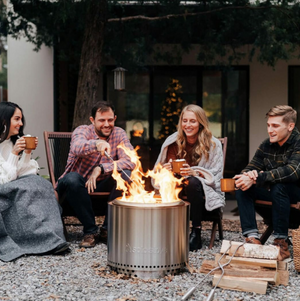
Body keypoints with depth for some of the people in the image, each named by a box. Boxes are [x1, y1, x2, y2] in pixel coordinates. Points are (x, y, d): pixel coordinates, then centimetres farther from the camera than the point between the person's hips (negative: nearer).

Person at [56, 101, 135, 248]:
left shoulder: (119, 134, -1)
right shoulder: (82, 131, -9)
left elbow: (130, 161, -18)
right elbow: (77, 147, -35)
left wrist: (101, 168, -29)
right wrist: (97, 144, -57)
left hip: (103, 188, 3)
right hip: (78, 186, -2)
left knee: (126, 175, -25)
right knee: (72, 179, -35)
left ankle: (107, 229, -14)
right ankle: (90, 231, -21)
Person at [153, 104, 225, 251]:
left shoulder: (213, 144, -2)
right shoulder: (174, 141, 6)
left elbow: (215, 174, -10)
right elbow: (168, 166, 3)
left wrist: (194, 172, -28)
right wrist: (165, 169, -23)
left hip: (207, 195, -2)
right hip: (178, 192, 2)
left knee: (193, 183, -36)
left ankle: (196, 234, -27)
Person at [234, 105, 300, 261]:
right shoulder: (267, 145, 2)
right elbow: (250, 168, 1)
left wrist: (256, 179, -40)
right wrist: (248, 176, -27)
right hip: (274, 191, 6)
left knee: (279, 187, -36)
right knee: (242, 186, -13)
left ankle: (281, 243, -27)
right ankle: (252, 237, -21)